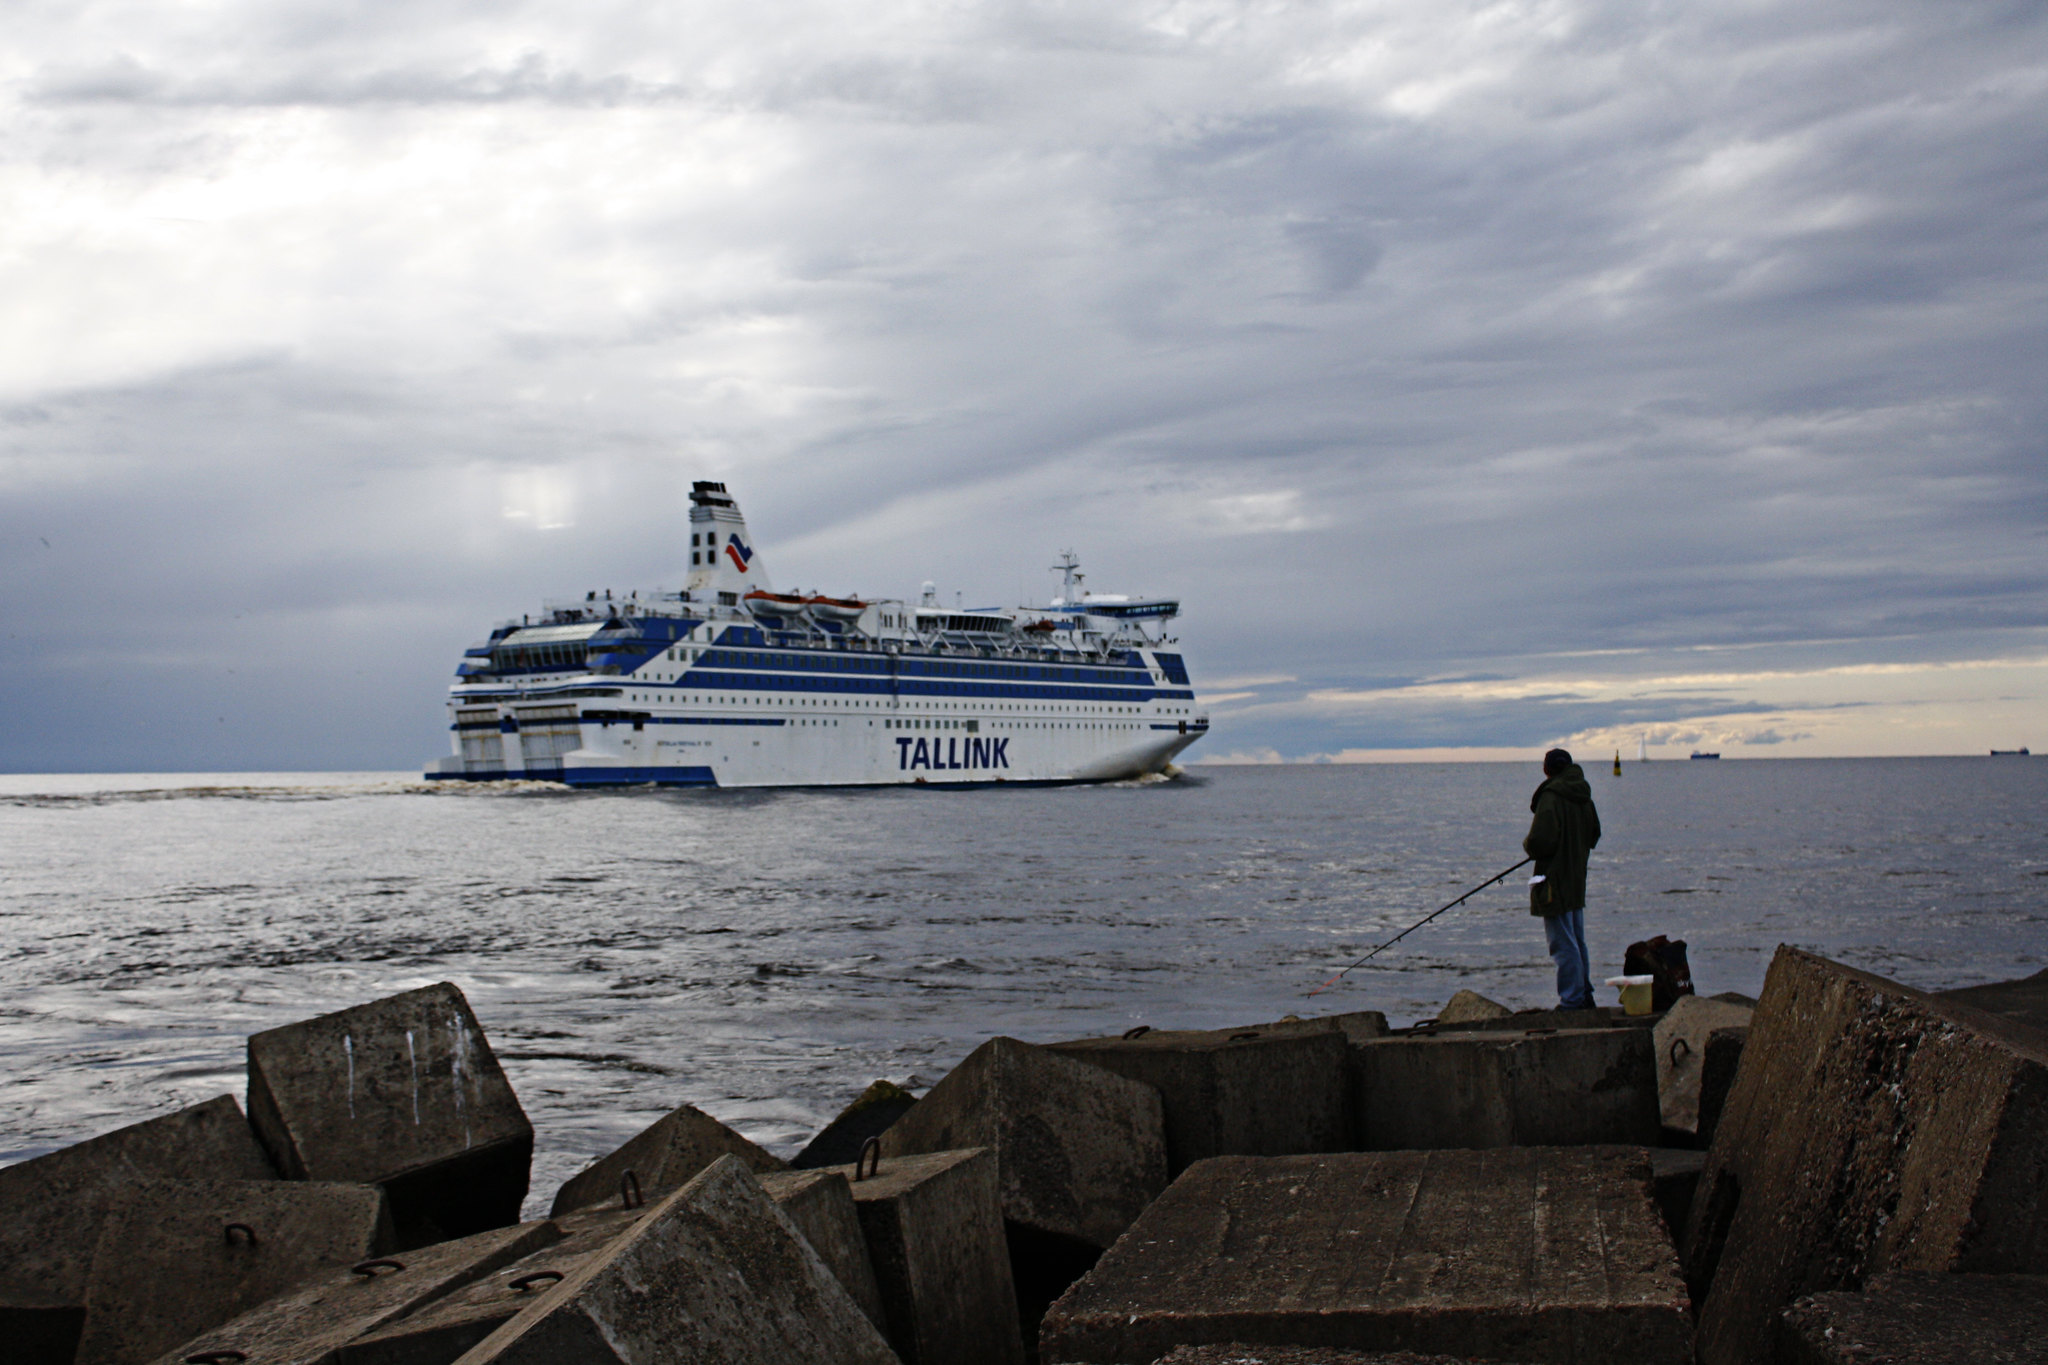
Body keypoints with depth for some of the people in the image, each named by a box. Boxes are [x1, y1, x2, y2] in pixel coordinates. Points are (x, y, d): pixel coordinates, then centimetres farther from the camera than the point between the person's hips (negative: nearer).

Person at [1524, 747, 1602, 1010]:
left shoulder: (1551, 797, -18)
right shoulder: (1584, 797, 8)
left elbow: (1540, 843, -23)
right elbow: (1594, 835, 20)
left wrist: (1527, 845, -3)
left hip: (1555, 882, -8)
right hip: (1577, 880, 9)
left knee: (1564, 946, -5)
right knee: (1578, 943, 17)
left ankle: (1571, 1000, -4)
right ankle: (1584, 995, 24)